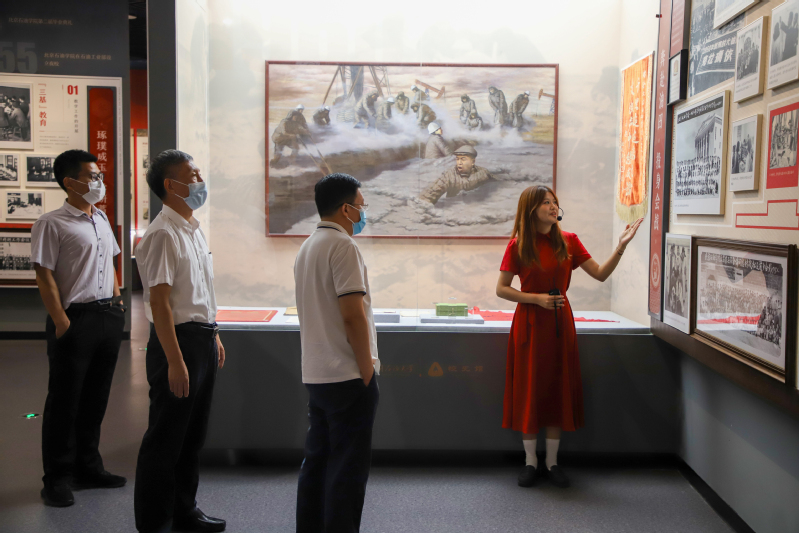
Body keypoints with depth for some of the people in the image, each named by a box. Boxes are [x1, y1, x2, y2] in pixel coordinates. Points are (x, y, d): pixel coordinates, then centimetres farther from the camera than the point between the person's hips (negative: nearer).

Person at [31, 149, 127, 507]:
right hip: (76, 319, -7)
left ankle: (88, 468, 27)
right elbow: (44, 276, -12)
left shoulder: (101, 219, 14)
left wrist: (116, 301, 13)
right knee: (64, 401, 3)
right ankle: (57, 480, 15)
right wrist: (61, 322, -17)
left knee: (96, 397, 14)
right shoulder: (52, 224, -8)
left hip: (108, 316, 7)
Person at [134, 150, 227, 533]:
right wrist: (175, 361, -23)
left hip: (203, 338, 9)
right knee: (165, 439, 3)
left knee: (193, 434, 19)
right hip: (178, 340, -9)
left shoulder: (194, 230, 12)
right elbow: (159, 302, -21)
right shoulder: (163, 234, -17)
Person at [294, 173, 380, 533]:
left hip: (316, 374, 9)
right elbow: (353, 314, -20)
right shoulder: (342, 245, -14)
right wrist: (367, 368, -12)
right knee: (348, 467, -1)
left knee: (317, 460, 15)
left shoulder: (307, 247, 14)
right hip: (347, 375, -9)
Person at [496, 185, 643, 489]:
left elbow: (600, 274, 2)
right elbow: (501, 289, -4)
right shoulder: (518, 245, -5)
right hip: (529, 323, -3)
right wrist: (536, 298, -14)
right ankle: (530, 461, 17)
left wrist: (621, 247, -11)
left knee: (558, 389, 6)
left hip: (560, 322, 3)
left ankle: (552, 462, 19)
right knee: (529, 390, 3)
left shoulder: (568, 241, 4)